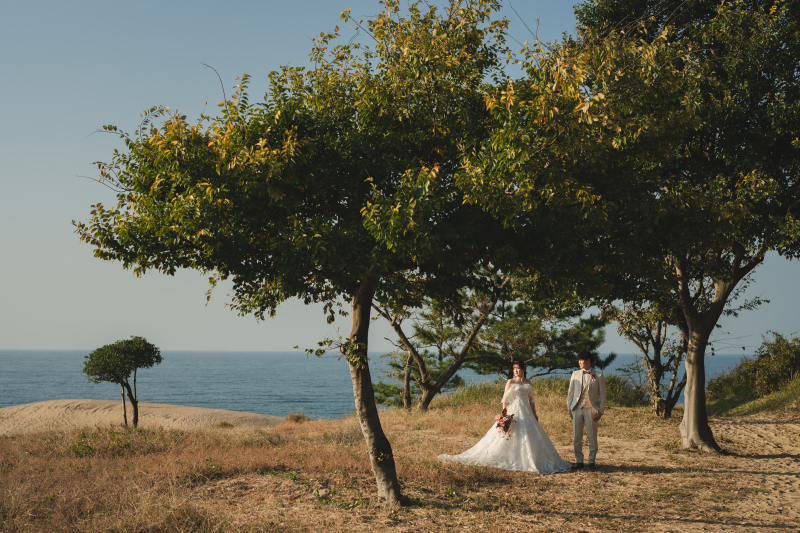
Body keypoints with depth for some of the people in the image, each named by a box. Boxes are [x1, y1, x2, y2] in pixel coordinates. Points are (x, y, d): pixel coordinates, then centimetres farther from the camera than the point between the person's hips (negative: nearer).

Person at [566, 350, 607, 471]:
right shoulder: (575, 374, 8)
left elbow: (602, 395, 2)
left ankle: (592, 461, 15)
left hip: (591, 409, -2)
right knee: (577, 437, 4)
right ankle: (579, 461, 14)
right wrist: (569, 408, 5)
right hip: (577, 409, 2)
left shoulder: (598, 376, 0)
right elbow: (570, 392, 12)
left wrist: (600, 411, -4)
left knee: (592, 437, 4)